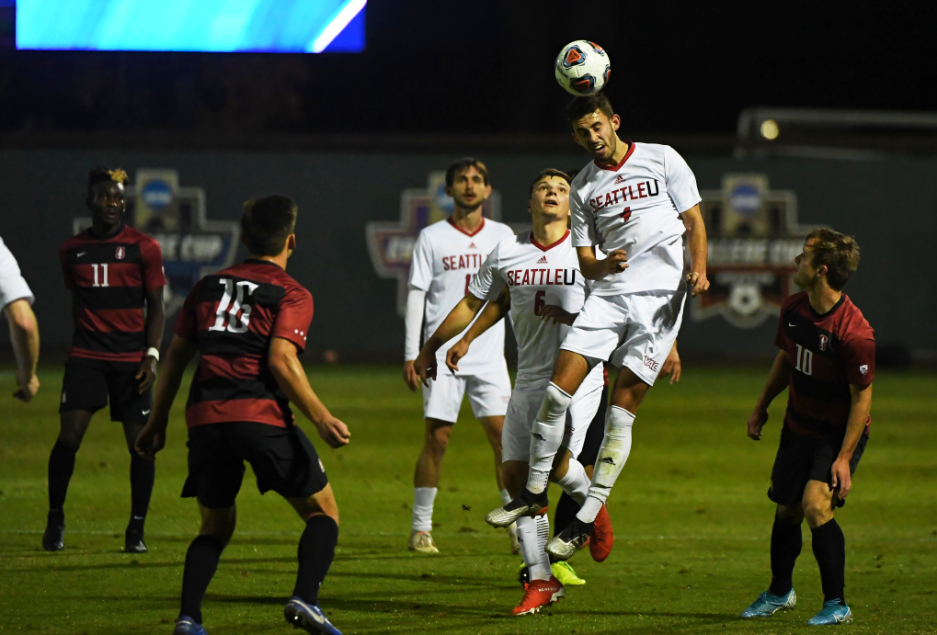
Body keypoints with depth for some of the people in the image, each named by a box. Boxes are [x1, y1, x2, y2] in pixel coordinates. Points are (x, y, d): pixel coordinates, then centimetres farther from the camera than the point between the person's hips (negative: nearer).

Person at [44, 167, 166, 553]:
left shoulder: (144, 248, 1)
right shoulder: (72, 250, 8)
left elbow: (155, 307, 2)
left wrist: (152, 355, -9)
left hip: (131, 359, -1)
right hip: (86, 357, 1)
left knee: (140, 442, -4)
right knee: (69, 437, -11)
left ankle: (136, 530, 8)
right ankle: (55, 518, 6)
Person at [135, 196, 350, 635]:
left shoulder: (209, 286, 19)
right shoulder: (291, 294, 3)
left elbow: (176, 356, 20)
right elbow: (281, 360, -11)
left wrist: (158, 422, 26)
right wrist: (321, 419, -11)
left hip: (204, 418, 5)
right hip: (261, 415, -5)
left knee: (216, 525, 20)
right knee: (323, 511, 9)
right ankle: (305, 598, -13)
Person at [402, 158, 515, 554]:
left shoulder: (502, 236, 9)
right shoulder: (432, 238, 3)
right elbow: (416, 295, 2)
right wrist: (411, 354, -4)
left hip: (490, 355, 2)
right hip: (442, 354, -2)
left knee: (504, 437, -5)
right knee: (436, 438, -4)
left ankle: (519, 529, 1)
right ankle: (421, 529, 5)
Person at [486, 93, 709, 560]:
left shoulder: (661, 159, 4)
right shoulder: (583, 188, 12)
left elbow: (694, 221, 7)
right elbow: (585, 263, 12)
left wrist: (698, 269, -11)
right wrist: (605, 265, -12)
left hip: (660, 294, -3)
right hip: (609, 293, 3)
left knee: (621, 412, -7)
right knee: (558, 390, -10)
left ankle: (585, 521, -4)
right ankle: (535, 492, 7)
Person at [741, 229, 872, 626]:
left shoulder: (854, 333, -29)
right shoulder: (793, 309, -6)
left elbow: (862, 397, -22)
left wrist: (844, 457, -22)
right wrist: (762, 407, 19)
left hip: (839, 433, -7)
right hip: (798, 426, 7)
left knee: (816, 507, -21)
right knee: (786, 511, 14)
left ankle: (837, 605, -9)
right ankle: (780, 593, 37)